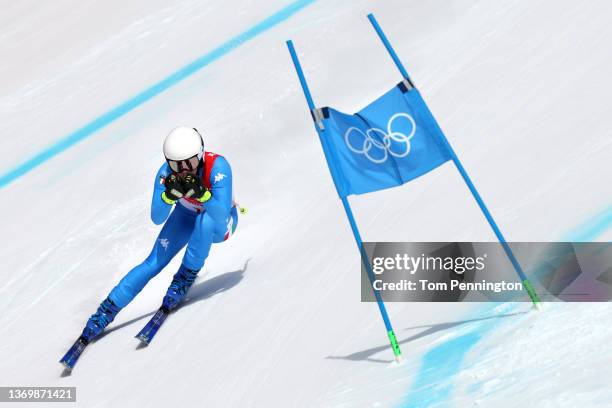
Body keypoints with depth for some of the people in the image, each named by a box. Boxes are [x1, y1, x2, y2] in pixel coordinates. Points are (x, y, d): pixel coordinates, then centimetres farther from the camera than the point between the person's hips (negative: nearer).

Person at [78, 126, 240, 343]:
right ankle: (107, 311, 0)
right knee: (154, 262, -12)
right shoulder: (166, 173, -26)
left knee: (205, 221, -37)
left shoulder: (217, 166, -35)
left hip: (219, 224, -2)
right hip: (187, 216, 2)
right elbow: (157, 218, -27)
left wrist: (201, 193, -53)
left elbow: (221, 215, -39)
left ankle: (186, 278, -17)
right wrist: (169, 195, -44)